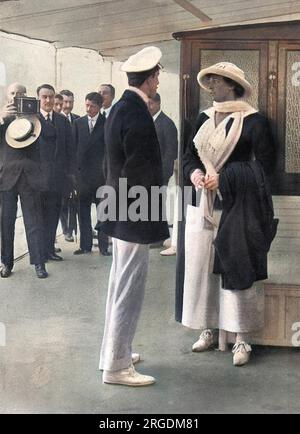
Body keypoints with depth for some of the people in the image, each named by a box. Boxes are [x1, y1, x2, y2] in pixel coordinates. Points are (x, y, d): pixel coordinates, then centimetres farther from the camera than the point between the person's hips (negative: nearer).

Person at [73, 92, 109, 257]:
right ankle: (85, 245, 13)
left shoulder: (106, 123, 0)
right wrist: (75, 169, 1)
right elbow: (74, 146, 8)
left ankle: (103, 246, 9)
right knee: (83, 210, 6)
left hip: (101, 172, -3)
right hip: (82, 172, 3)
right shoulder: (78, 123, 8)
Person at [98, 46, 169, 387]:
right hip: (135, 216, -10)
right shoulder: (138, 115, -21)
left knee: (119, 287, 18)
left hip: (121, 211, 10)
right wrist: (150, 219, -12)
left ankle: (114, 353, 31)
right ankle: (117, 366, 11)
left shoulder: (120, 108, 9)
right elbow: (141, 173, -21)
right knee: (129, 291, 0)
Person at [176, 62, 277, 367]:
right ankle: (208, 329, 21)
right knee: (200, 267, 7)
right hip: (202, 205, 6)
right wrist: (193, 173, -6)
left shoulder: (253, 121, -5)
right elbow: (189, 156, 16)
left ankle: (242, 339, 7)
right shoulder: (204, 118, 12)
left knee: (237, 269, -3)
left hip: (236, 209, -5)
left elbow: (264, 164, -9)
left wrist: (223, 178, -14)